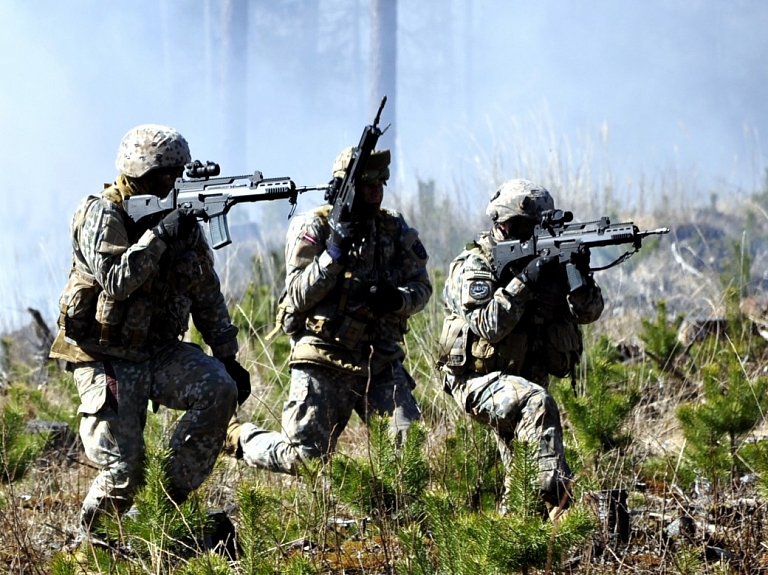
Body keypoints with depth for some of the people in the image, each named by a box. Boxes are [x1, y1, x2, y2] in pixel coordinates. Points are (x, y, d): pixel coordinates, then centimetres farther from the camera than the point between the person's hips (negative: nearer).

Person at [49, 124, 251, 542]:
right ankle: (89, 532, 15)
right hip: (108, 361, -5)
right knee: (122, 471, -13)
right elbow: (117, 281, -28)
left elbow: (207, 296, 12)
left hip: (161, 352, 5)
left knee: (220, 389, -22)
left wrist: (228, 356, 8)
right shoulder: (101, 215, -12)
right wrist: (161, 233, -27)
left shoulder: (181, 217, 6)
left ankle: (173, 495, -10)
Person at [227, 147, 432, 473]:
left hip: (381, 361, 4)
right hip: (324, 362, -4)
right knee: (303, 460, -4)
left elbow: (421, 287, 8)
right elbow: (299, 296, -10)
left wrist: (397, 299, -15)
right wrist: (334, 253, -22)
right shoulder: (313, 228, -4)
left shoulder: (395, 229, 8)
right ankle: (238, 437, 25)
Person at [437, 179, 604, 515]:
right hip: (478, 380, -7)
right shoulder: (474, 266, -10)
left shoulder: (545, 258, 6)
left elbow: (588, 311, -2)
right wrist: (525, 282, -29)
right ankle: (556, 501, -38)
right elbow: (489, 326, -24)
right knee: (536, 403, -32)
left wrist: (579, 275, -22)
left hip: (525, 378, 7)